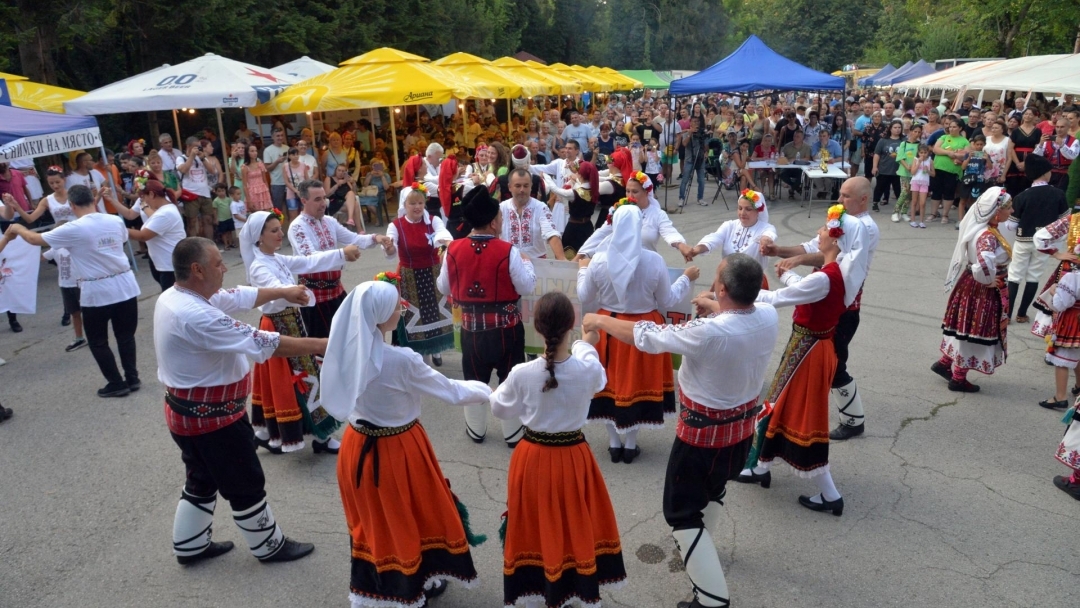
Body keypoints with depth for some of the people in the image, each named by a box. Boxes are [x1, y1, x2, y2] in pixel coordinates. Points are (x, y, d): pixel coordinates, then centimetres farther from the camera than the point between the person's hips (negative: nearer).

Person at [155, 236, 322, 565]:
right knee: (246, 485, 9)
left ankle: (190, 546, 42)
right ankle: (270, 547, 27)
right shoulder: (196, 316, -32)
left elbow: (238, 297, 12)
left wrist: (282, 291, 15)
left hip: (190, 412, 10)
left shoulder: (174, 297, 0)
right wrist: (322, 345, -27)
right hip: (211, 417, -10)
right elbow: (261, 343, -32)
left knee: (202, 481, 25)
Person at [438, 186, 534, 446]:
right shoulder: (508, 251, -19)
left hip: (470, 326, 3)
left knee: (474, 379, 20)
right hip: (506, 326, -3)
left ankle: (476, 430, 35)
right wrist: (526, 262, 6)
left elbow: (443, 287, 3)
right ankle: (513, 434, 25)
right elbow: (526, 287, -10)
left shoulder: (453, 249, -8)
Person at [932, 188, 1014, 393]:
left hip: (973, 287, 9)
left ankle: (944, 363, 34)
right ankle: (958, 379, 17)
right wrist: (990, 282, -24)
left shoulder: (984, 229, 3)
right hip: (981, 291, -9)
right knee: (974, 333, 4)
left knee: (967, 330, 21)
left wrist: (990, 280, 15)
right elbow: (984, 266, -43)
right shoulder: (987, 237, -27)